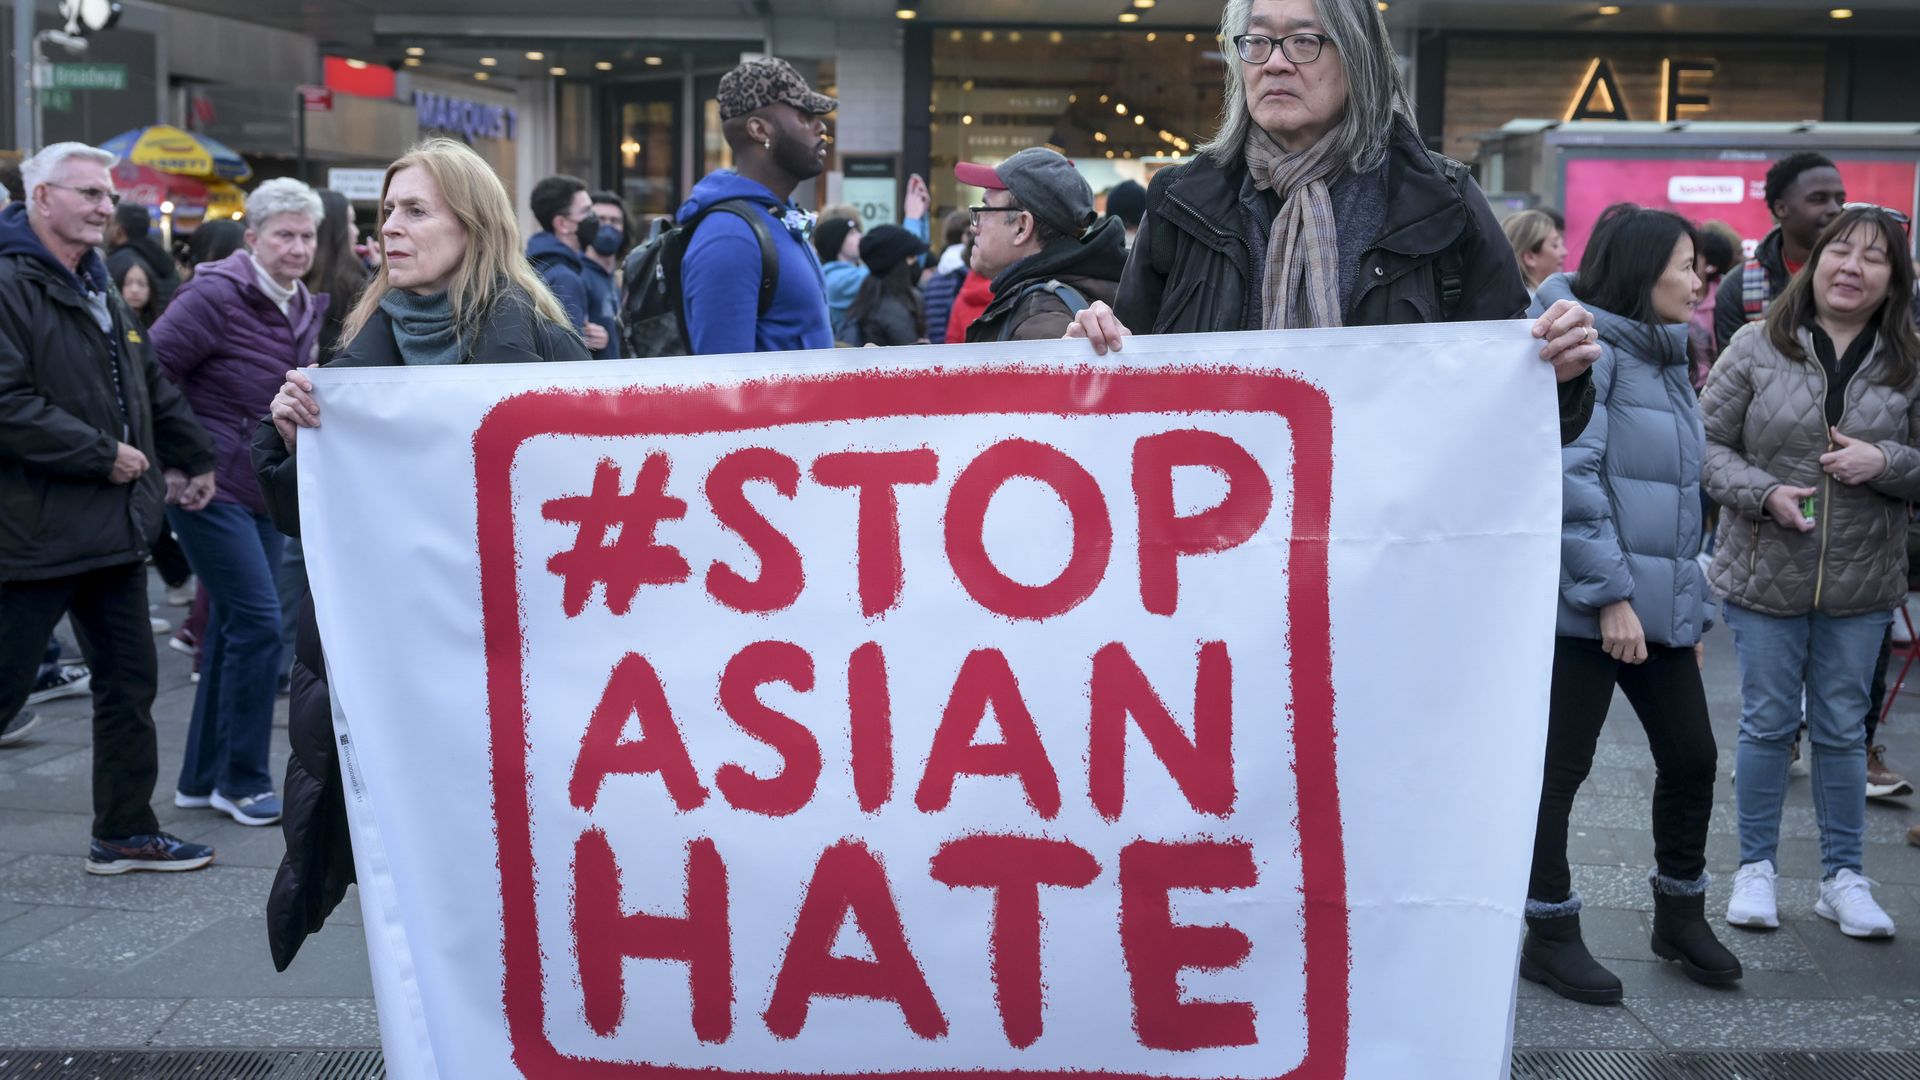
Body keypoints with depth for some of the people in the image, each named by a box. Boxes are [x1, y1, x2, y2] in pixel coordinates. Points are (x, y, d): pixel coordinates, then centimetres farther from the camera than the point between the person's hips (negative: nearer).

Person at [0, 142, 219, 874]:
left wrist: (189, 456, 25)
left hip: (116, 525, 9)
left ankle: (126, 831, 24)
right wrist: (103, 454, -19)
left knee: (128, 679, 14)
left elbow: (150, 388, 26)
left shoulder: (99, 290, 15)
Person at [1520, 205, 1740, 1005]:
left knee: (1691, 757, 11)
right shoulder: (1589, 345, -11)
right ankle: (1551, 937, 14)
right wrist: (1611, 593, -20)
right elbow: (1572, 478, -19)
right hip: (1586, 605, -9)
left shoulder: (1663, 354, 16)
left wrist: (1688, 595, 19)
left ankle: (1680, 916, 29)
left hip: (1660, 601, 9)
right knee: (1560, 768, 2)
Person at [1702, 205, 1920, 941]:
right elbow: (1708, 442, -3)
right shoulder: (1757, 346, -4)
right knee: (1768, 724, 7)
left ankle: (1843, 877, 23)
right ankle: (1755, 868, 21)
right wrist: (1765, 493, -17)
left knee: (1843, 729, 11)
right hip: (1765, 573, -1)